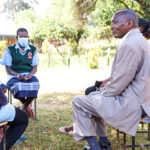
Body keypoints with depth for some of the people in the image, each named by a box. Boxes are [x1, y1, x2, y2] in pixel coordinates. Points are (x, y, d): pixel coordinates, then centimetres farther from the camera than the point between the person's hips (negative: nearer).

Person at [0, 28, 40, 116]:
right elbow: (8, 69, 0)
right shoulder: (10, 49, 2)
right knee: (19, 86, -37)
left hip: (29, 75, 2)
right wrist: (17, 75, -20)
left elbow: (35, 67, 6)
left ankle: (24, 107, -8)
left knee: (35, 85, -33)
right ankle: (26, 105, -4)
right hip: (14, 77, -2)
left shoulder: (33, 49, 9)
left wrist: (30, 74, -17)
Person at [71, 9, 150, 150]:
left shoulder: (129, 44, -22)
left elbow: (120, 82, -22)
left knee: (78, 102, -3)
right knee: (93, 95, 27)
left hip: (130, 104, -11)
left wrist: (105, 92, -6)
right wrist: (109, 80, 11)